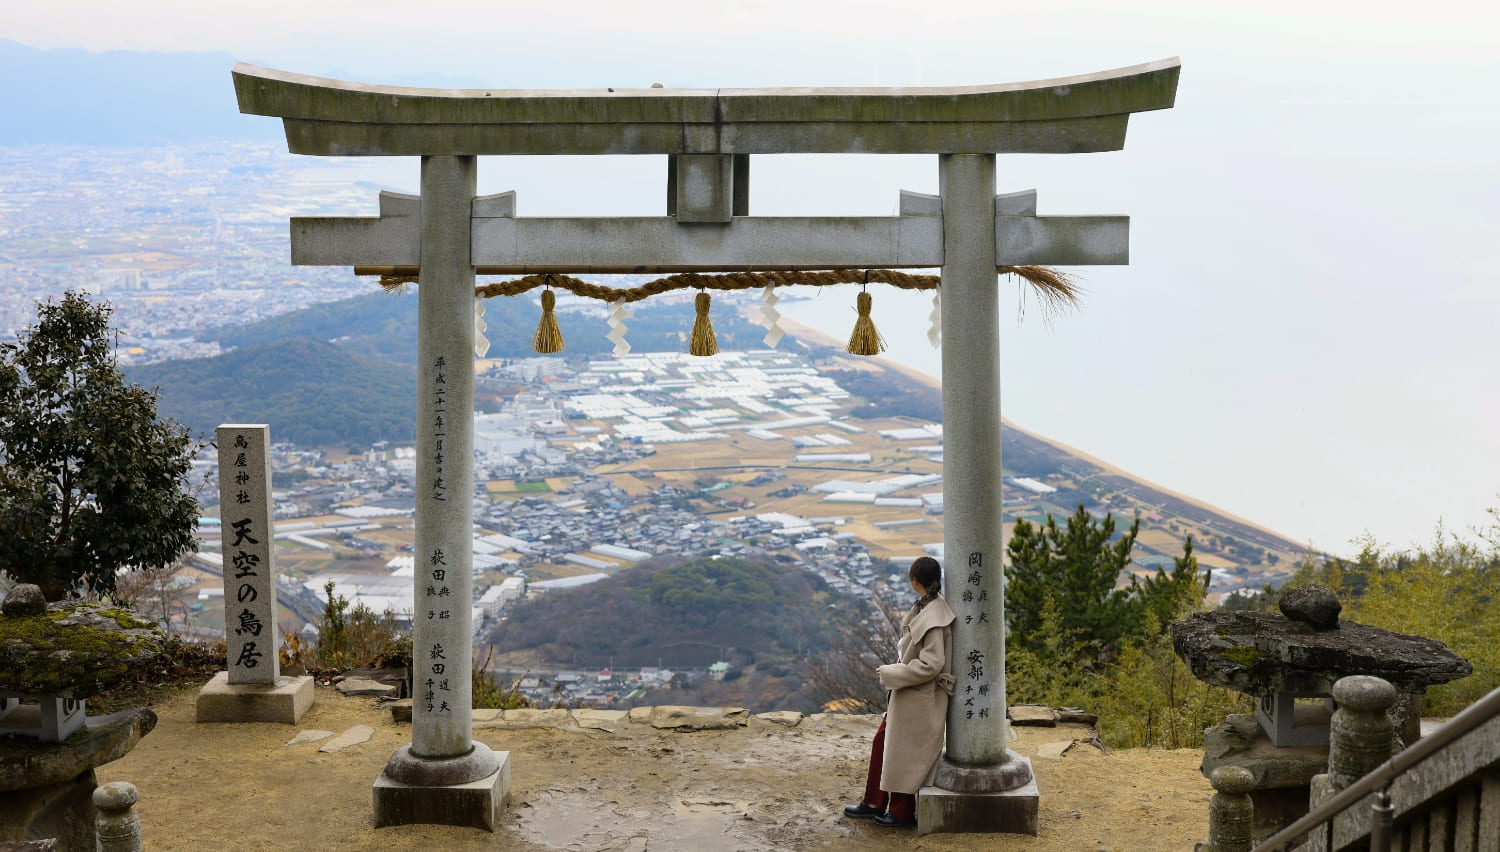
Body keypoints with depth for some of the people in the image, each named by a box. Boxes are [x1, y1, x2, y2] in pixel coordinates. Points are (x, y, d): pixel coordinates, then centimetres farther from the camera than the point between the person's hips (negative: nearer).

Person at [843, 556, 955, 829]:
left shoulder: (932, 620, -27)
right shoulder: (924, 607, 2)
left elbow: (929, 665, -27)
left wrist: (890, 673, -17)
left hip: (920, 698, -10)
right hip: (906, 693, 10)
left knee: (905, 752, 6)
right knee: (882, 742, 19)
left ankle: (902, 813, 23)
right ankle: (874, 803, 32)